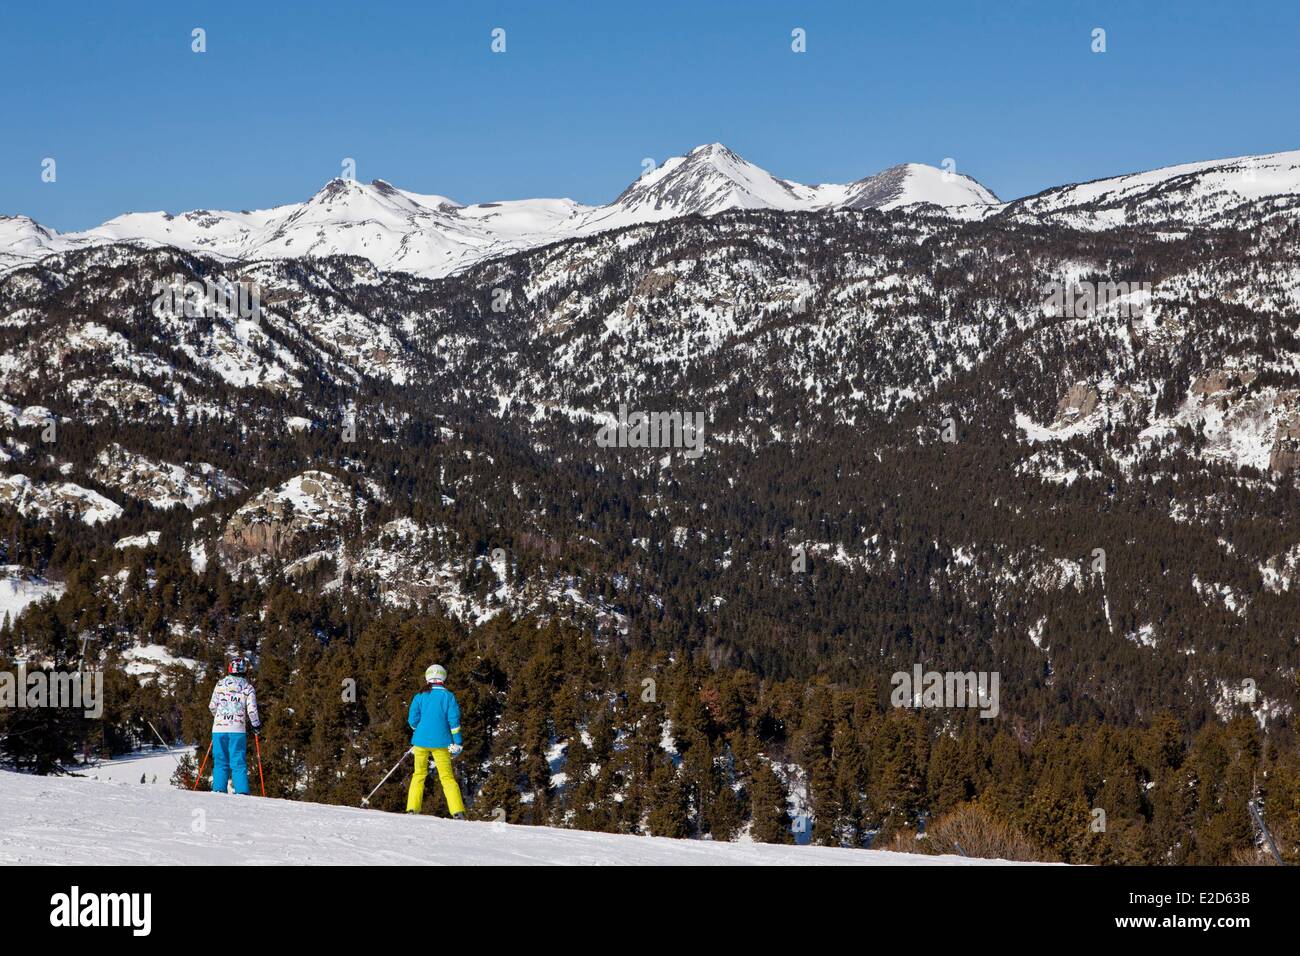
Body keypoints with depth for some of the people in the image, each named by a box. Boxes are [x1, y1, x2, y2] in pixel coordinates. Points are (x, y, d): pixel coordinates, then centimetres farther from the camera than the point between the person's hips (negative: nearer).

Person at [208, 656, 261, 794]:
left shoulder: (221, 683, 4)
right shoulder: (247, 687, 1)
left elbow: (212, 706, 5)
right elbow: (252, 710, -4)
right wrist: (257, 725, 12)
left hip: (219, 727, 1)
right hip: (238, 729, -1)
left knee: (220, 762, 8)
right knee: (239, 762, 3)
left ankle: (218, 790, 1)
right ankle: (241, 792, -5)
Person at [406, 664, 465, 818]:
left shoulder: (420, 697, 2)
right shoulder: (448, 696, 0)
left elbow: (412, 720, -1)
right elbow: (454, 720, -5)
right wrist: (456, 743, -3)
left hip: (421, 741, 1)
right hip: (441, 742, -1)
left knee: (419, 774, 15)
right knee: (447, 776, 3)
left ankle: (412, 809, 5)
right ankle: (458, 812, -9)